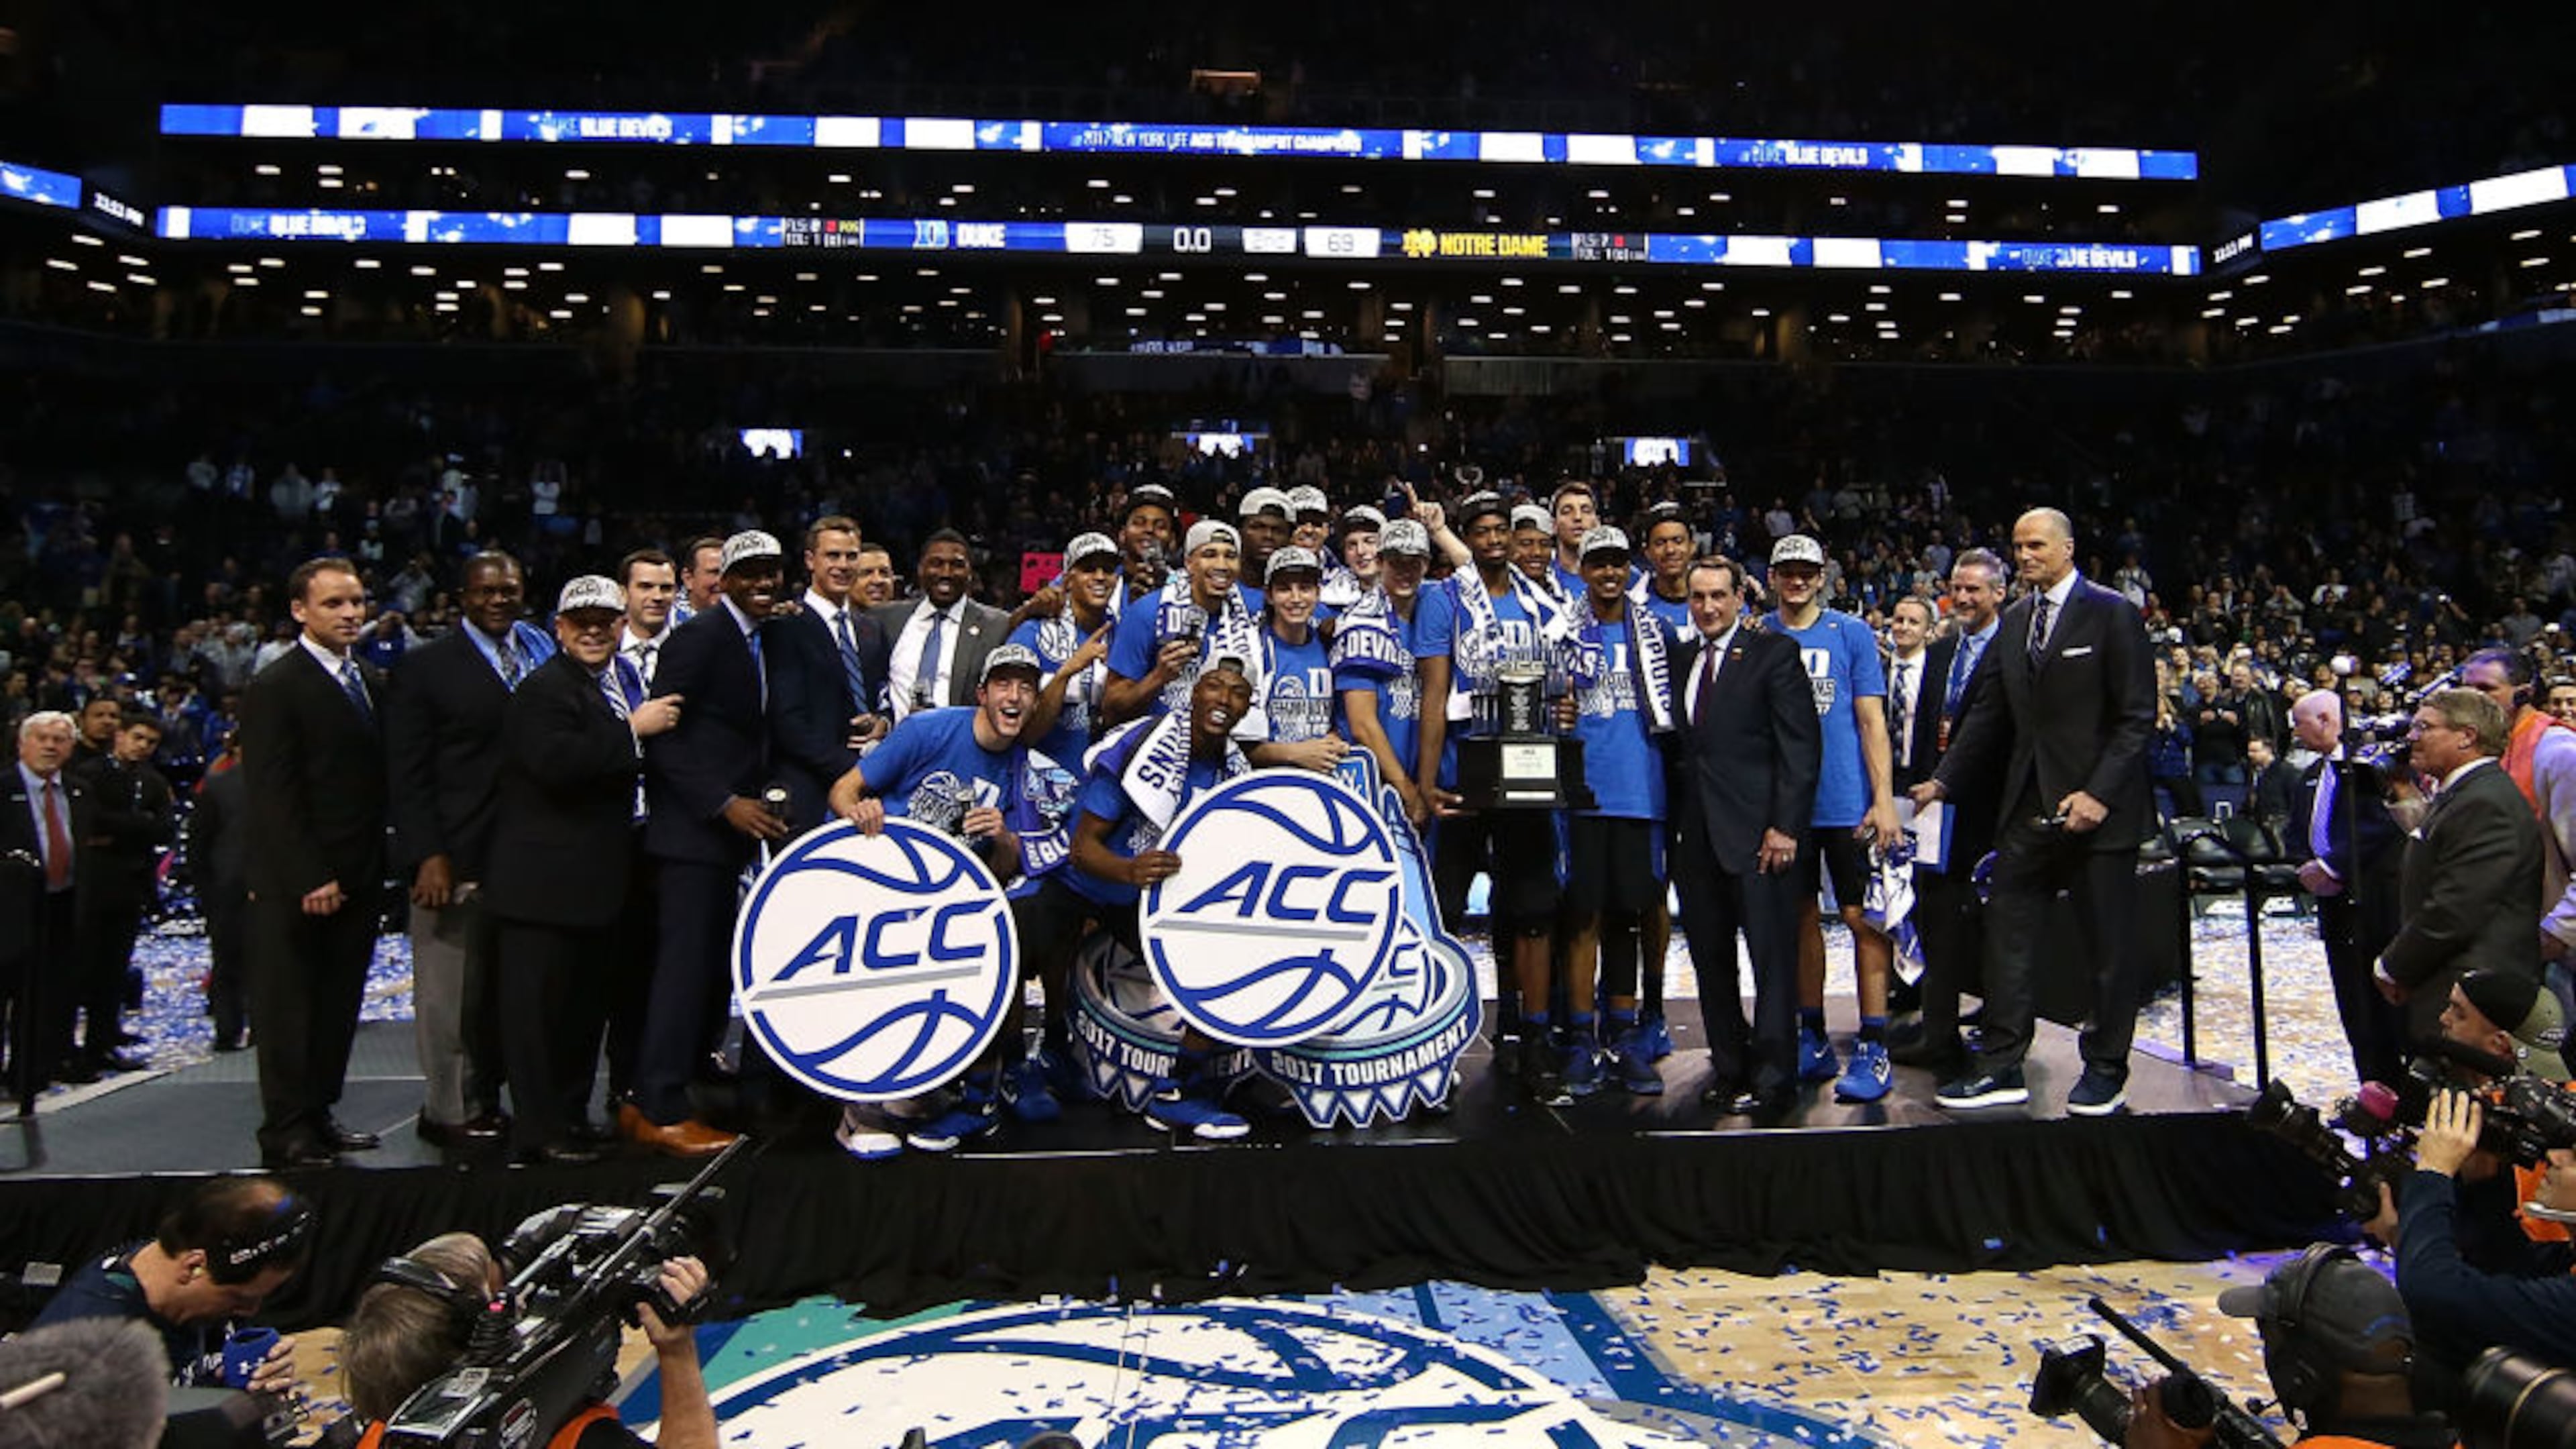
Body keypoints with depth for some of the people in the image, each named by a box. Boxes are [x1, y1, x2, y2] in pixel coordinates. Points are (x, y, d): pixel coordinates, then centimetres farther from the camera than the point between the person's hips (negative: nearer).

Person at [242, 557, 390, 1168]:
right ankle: (286, 1133, 9)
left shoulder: (371, 682, 14)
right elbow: (275, 797, -13)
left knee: (339, 1007, 10)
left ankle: (319, 1117, 18)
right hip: (299, 885, -7)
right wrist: (310, 879, -17)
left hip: (358, 880, 7)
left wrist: (378, 867, 6)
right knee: (290, 1009, 1)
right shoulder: (274, 688, -8)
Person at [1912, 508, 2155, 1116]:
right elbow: (1992, 713, 14)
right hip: (2028, 808, 6)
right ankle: (2001, 1067, 12)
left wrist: (2100, 793, -18)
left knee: (2108, 946, 6)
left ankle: (2106, 1071, 20)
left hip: (2096, 807, -5)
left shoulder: (2112, 614, -6)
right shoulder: (2014, 620, 12)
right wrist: (1943, 779, 6)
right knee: (2008, 936, 5)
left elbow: (2137, 716, -9)